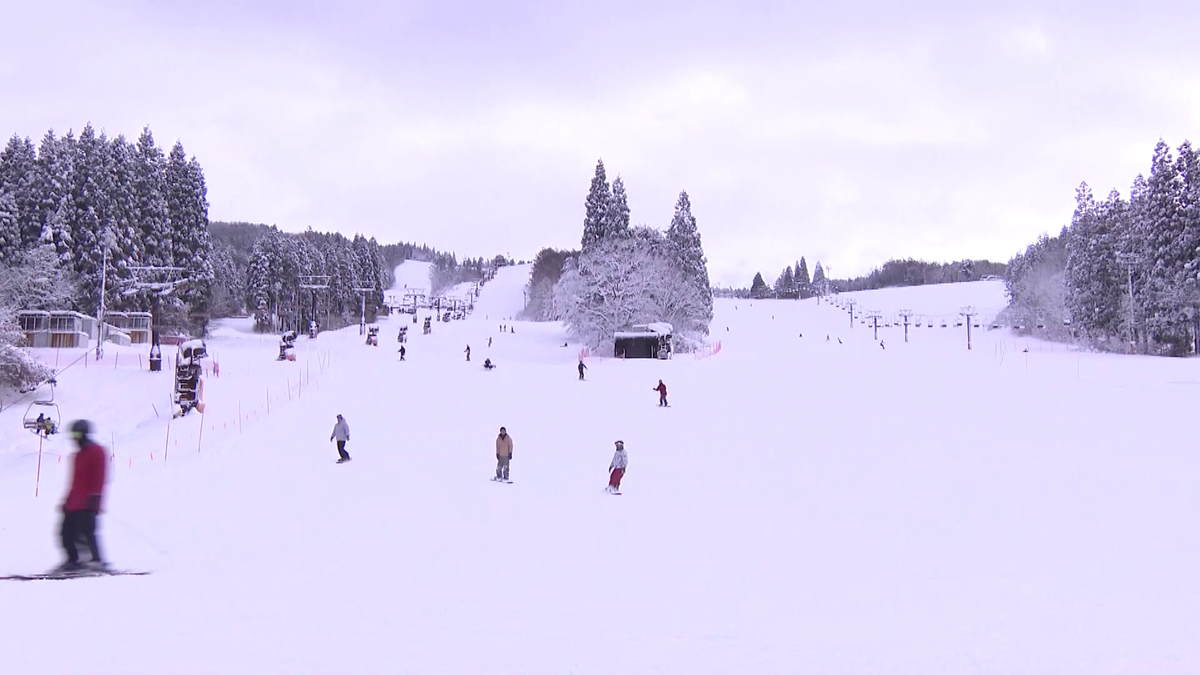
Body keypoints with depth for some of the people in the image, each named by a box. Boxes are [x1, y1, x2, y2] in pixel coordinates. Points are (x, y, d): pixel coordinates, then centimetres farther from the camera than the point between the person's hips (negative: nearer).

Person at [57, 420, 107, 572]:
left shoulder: (96, 451, -3)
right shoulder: (80, 455, 23)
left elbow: (98, 477, -12)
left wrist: (95, 497, -20)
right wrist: (67, 502, 22)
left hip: (87, 504, -9)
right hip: (74, 503, 9)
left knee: (86, 530, -17)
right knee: (67, 532, 5)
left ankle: (97, 560, -13)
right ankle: (73, 560, 12)